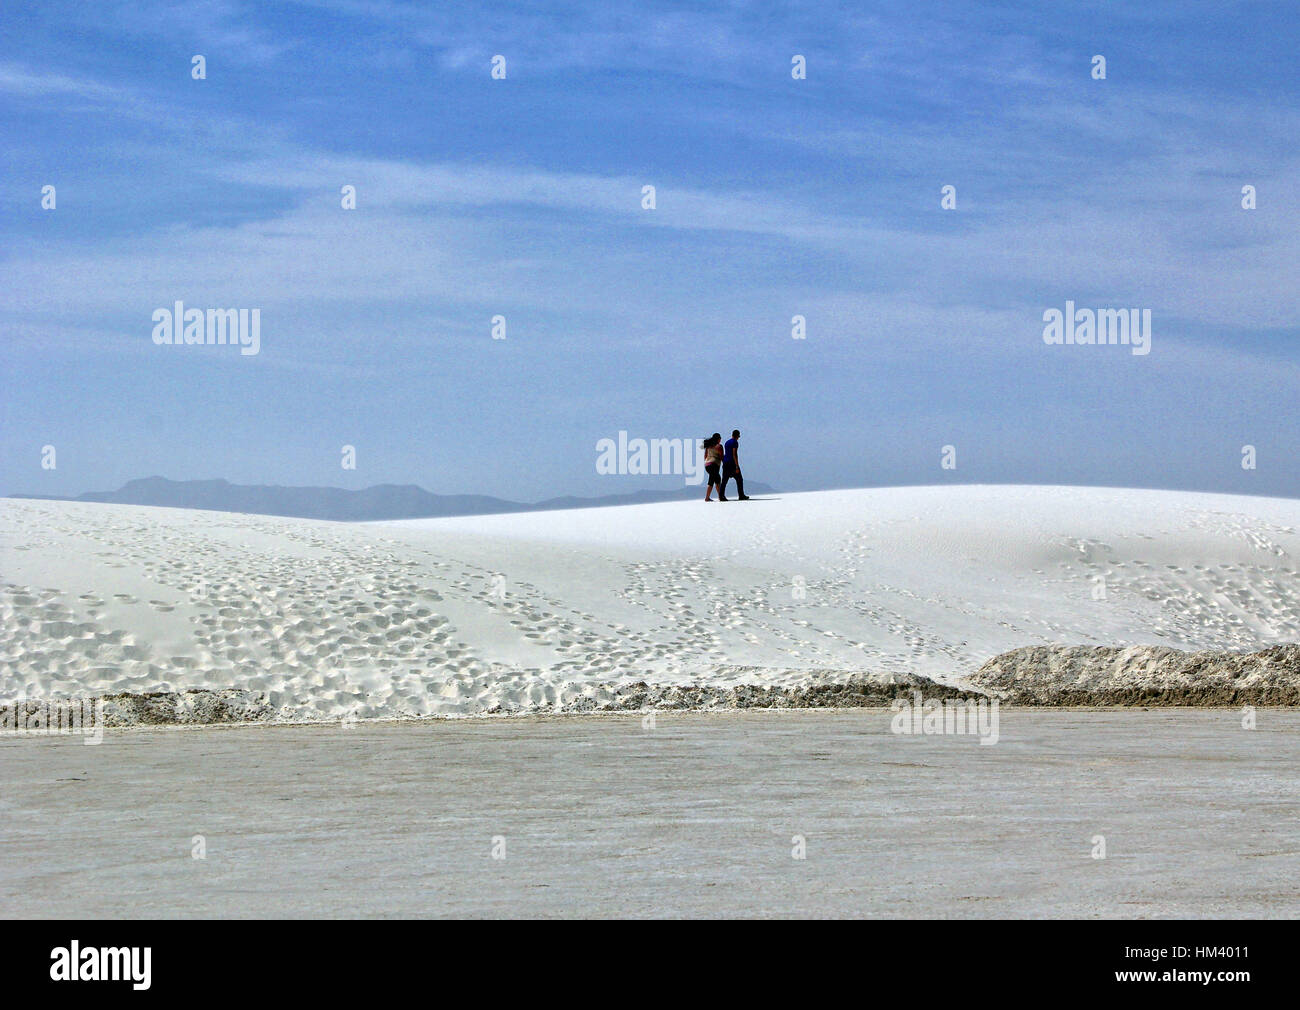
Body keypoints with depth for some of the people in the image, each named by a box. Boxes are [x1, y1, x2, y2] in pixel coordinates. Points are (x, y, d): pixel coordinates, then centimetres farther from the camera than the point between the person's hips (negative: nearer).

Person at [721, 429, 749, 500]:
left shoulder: (727, 442, 18)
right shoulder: (735, 442, -7)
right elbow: (734, 454, -16)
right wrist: (737, 466, -18)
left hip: (725, 462, 7)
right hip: (732, 463, -7)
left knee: (724, 480, 1)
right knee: (739, 479, 4)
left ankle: (721, 496, -10)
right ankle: (741, 496, 6)